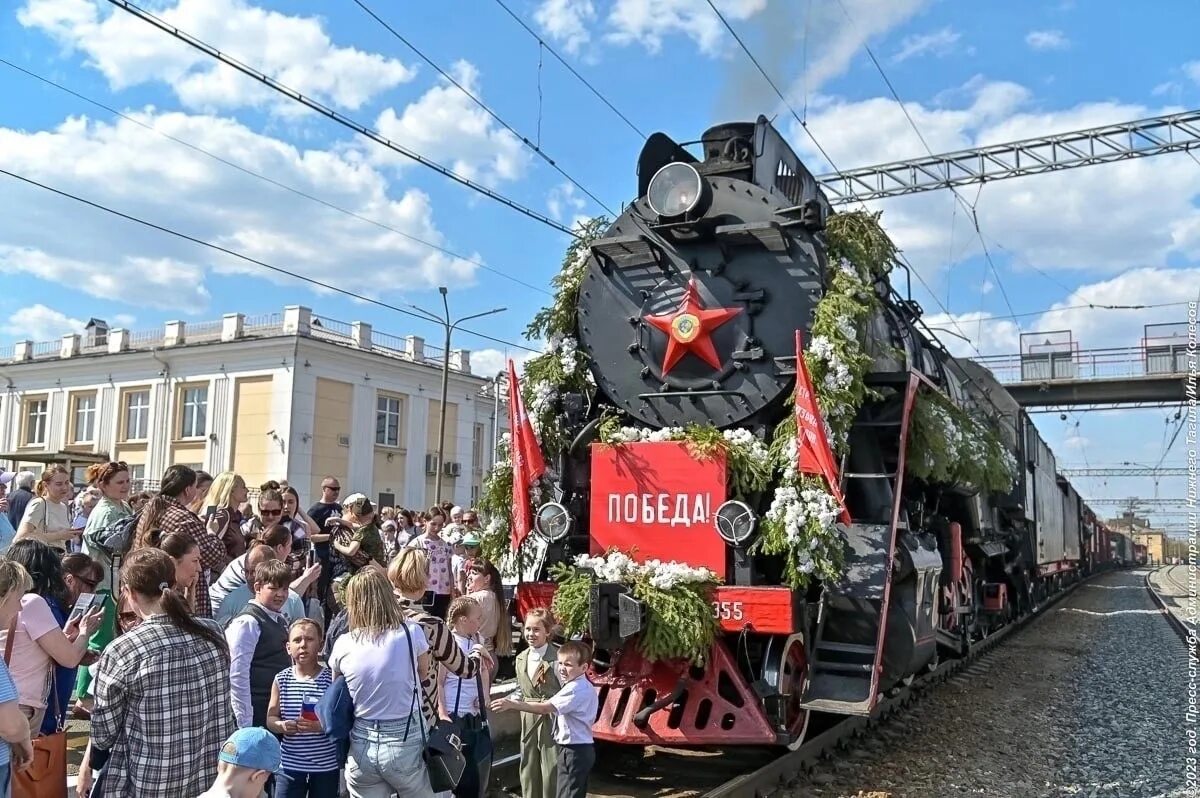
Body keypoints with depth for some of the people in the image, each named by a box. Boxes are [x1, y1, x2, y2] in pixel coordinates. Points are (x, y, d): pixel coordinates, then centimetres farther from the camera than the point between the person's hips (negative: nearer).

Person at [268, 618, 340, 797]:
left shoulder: (332, 678, -8)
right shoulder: (282, 679, 0)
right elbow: (271, 719, 5)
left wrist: (322, 726, -25)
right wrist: (282, 725, -17)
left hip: (327, 765, -1)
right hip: (289, 765, 2)